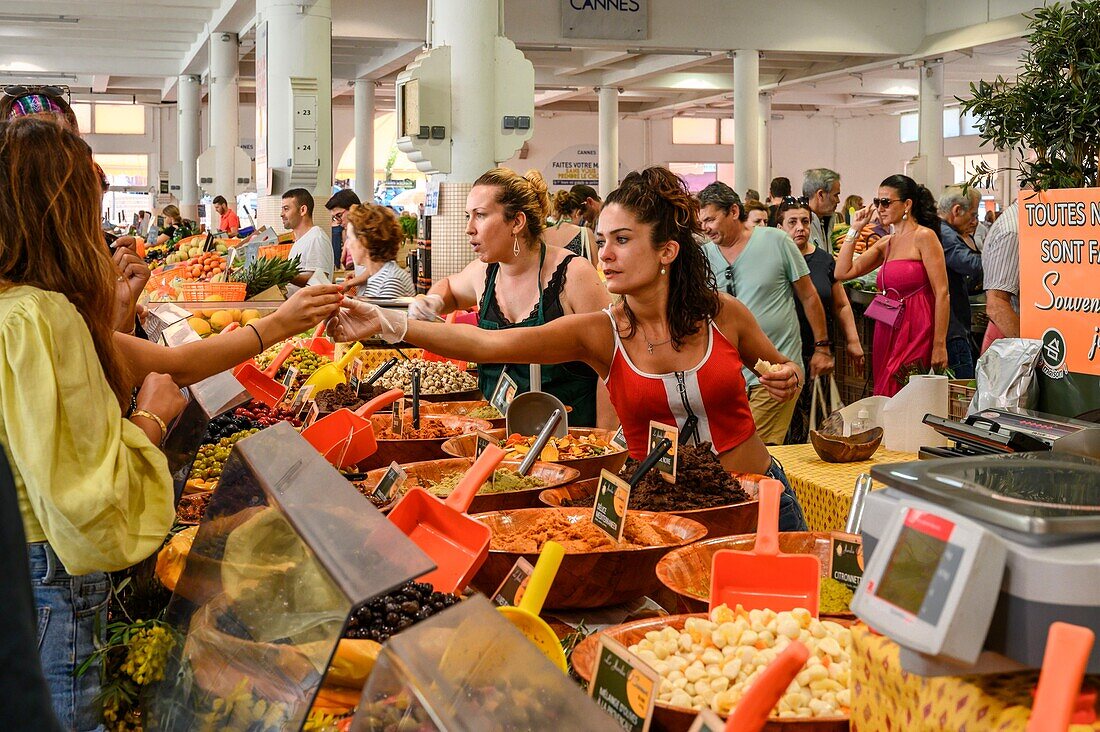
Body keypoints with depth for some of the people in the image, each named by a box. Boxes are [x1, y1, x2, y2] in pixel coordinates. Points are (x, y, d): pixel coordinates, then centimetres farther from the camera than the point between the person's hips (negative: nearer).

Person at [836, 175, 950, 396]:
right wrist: (855, 229, 9)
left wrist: (940, 345, -16)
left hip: (916, 335, -7)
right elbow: (842, 272, 9)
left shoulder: (924, 237, -6)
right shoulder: (885, 244, 15)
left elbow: (942, 294, -11)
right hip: (887, 334, 7)